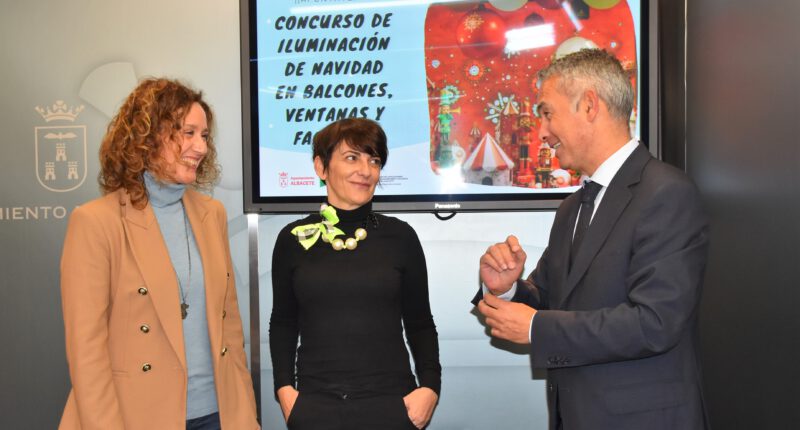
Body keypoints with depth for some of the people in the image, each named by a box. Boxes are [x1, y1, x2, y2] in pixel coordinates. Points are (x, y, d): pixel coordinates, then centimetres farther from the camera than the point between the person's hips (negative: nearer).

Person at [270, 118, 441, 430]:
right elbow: (283, 323, 10)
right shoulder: (293, 239, 2)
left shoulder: (400, 236, 1)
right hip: (314, 404, 0)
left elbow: (420, 323, 6)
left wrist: (430, 386, -6)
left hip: (391, 402, 0)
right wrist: (284, 387, -1)